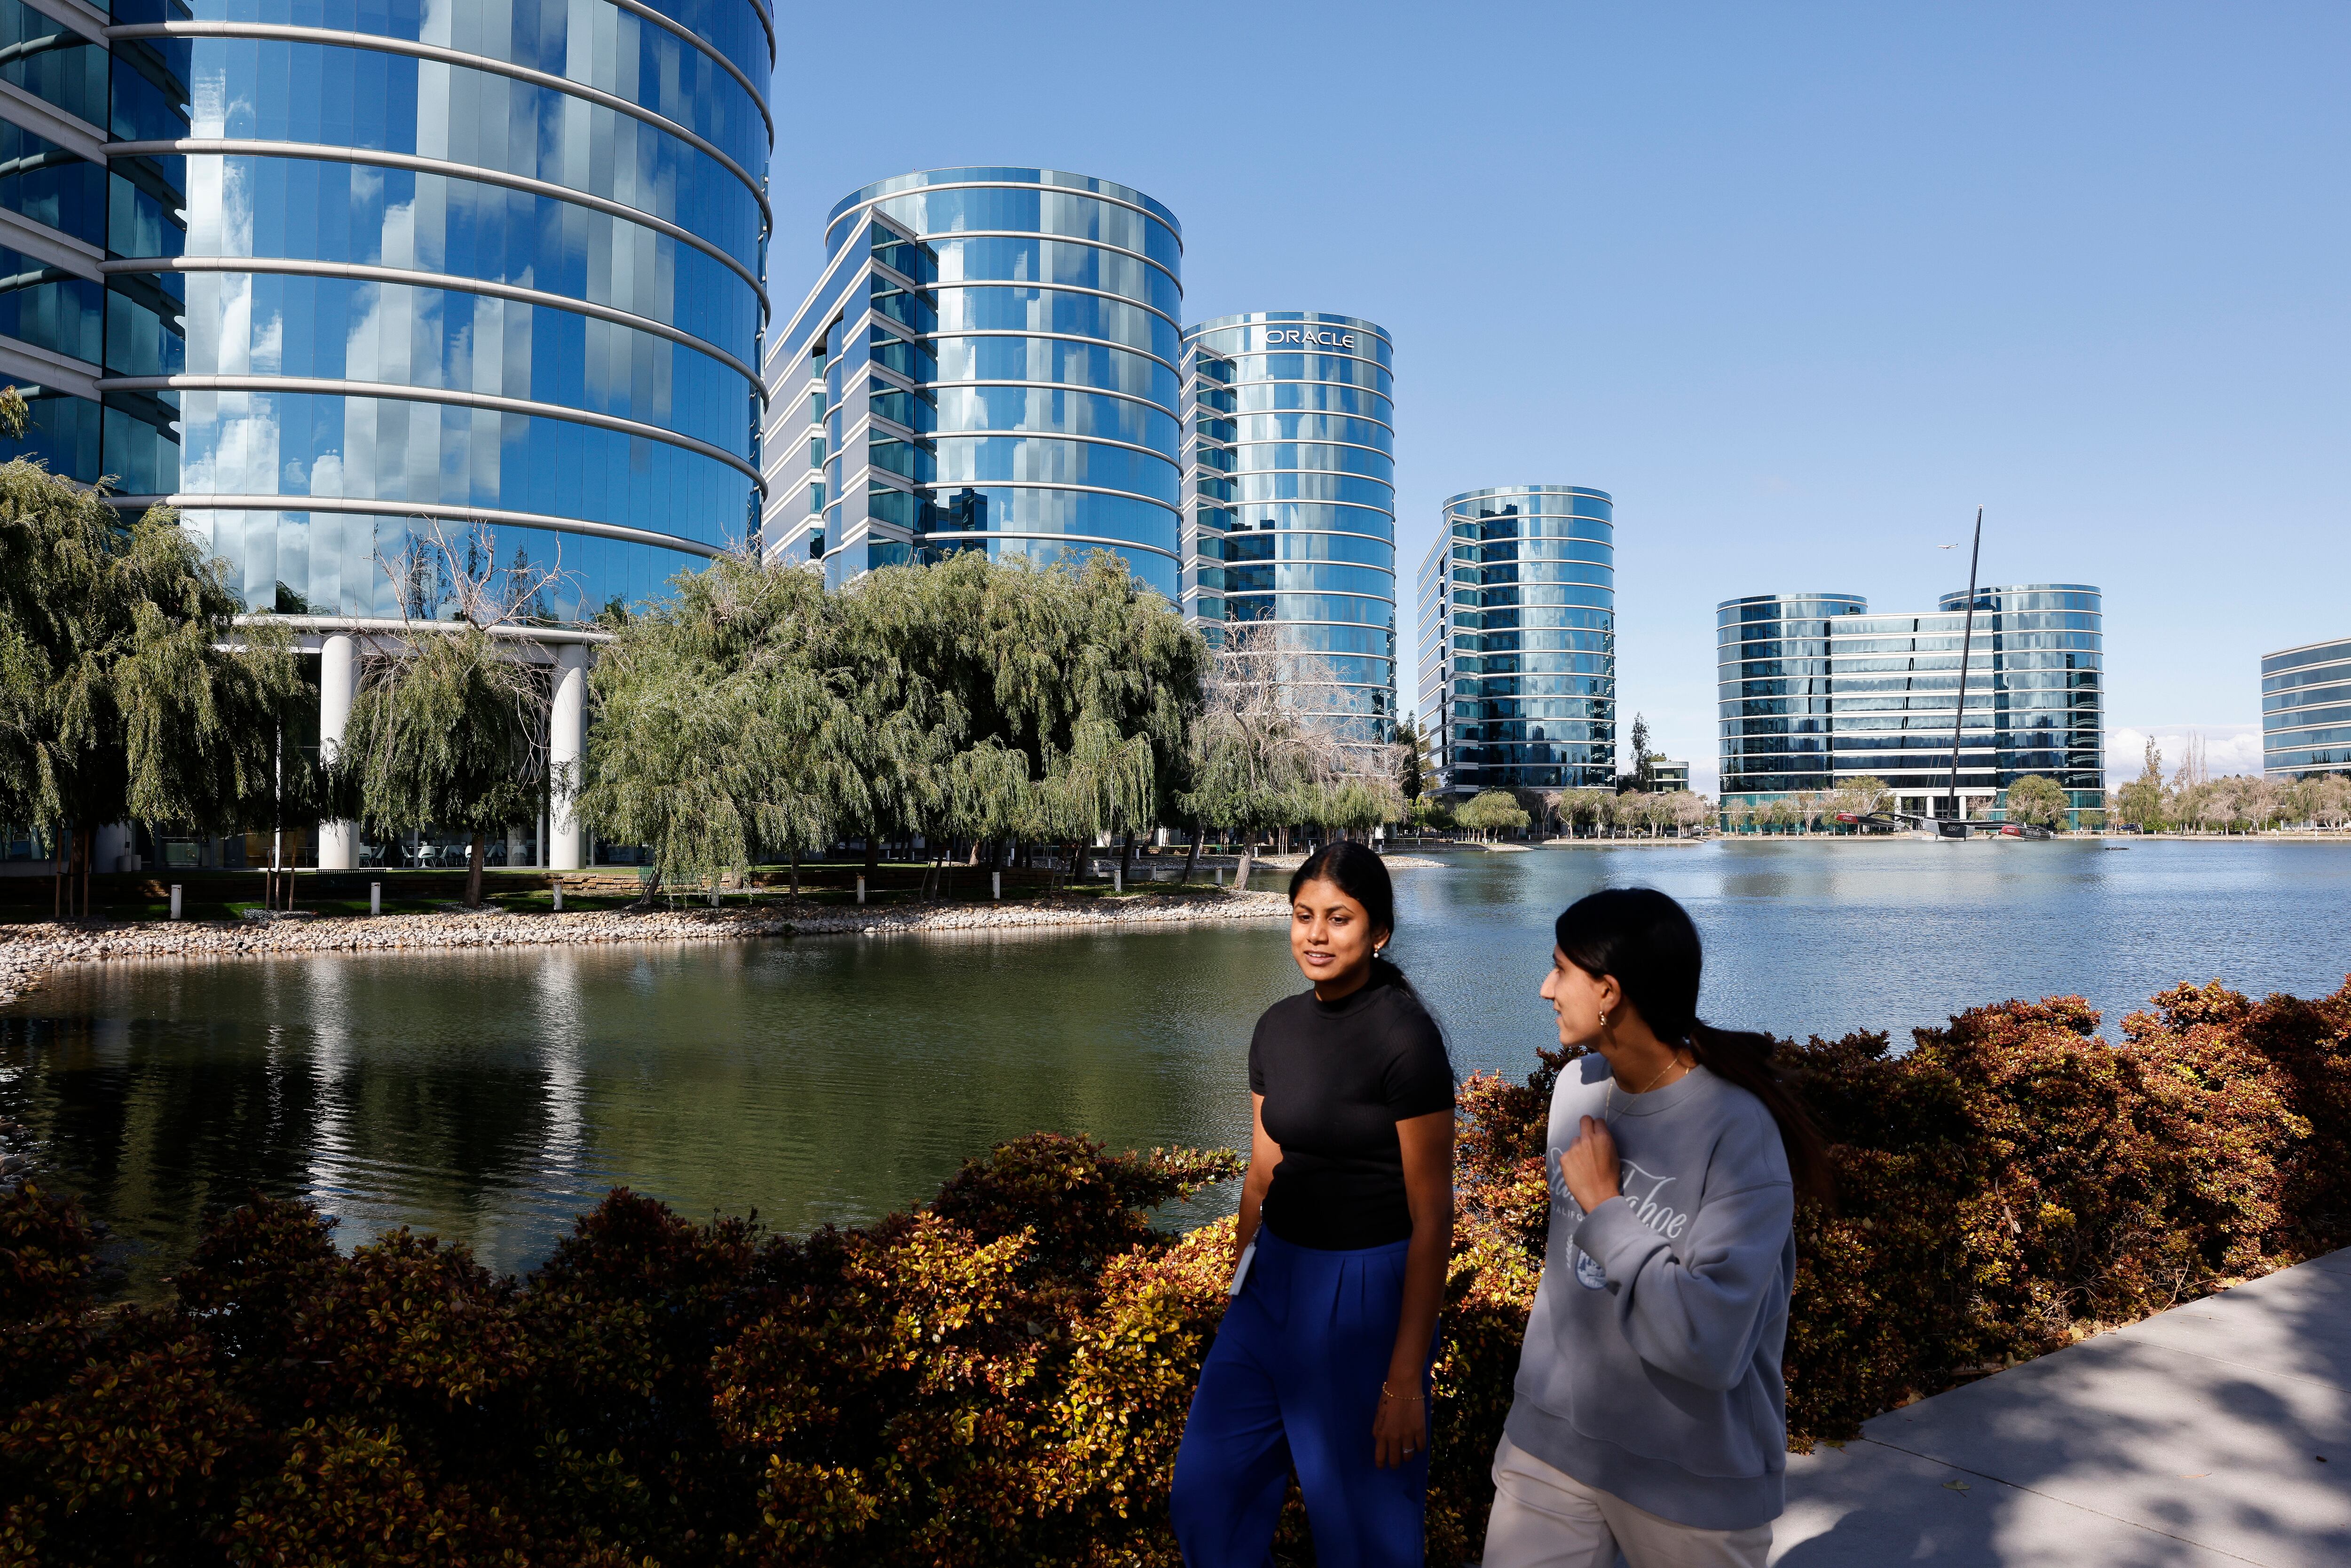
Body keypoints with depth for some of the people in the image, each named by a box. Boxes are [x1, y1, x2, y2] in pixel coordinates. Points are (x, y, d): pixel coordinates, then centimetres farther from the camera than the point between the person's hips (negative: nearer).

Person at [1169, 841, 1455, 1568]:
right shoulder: (1278, 1026, 3)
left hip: (1368, 1288, -6)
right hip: (1275, 1277, 7)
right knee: (1206, 1494, 13)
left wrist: (1405, 1381, -17)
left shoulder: (1404, 1037, -17)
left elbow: (1432, 1218, -16)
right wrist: (1237, 1287, 19)